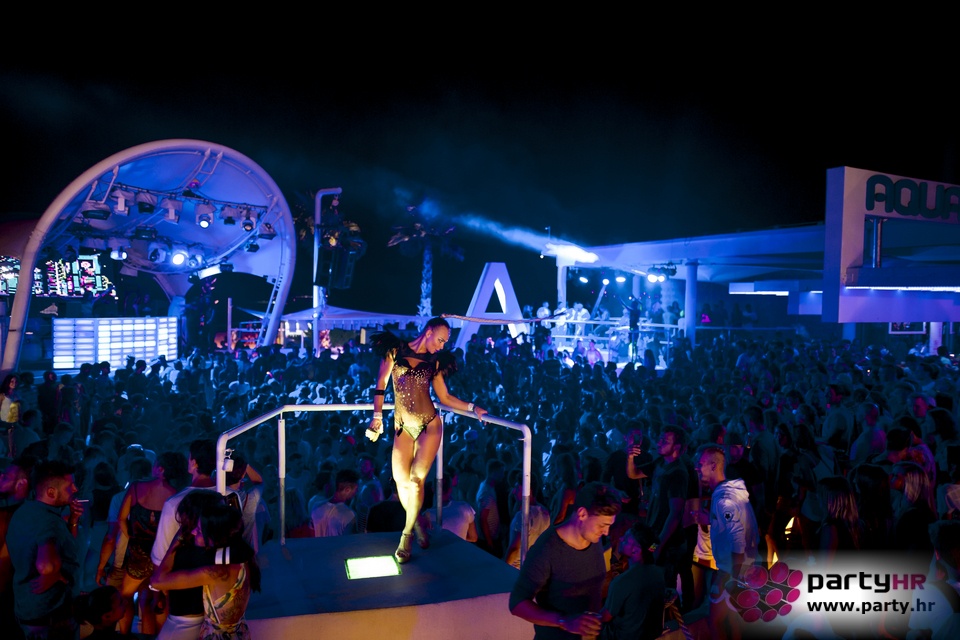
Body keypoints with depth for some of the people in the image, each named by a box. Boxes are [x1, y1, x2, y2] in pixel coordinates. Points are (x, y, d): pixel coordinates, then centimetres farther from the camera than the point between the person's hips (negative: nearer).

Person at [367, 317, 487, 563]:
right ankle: (416, 522, 21)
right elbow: (381, 385, 1)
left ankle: (407, 533, 6)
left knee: (416, 480, -11)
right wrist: (377, 417, -6)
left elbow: (445, 398, 9)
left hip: (429, 425, 0)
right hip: (403, 427, 0)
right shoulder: (396, 350, 3)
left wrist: (472, 407, -3)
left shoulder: (434, 361, 9)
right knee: (401, 480, -6)